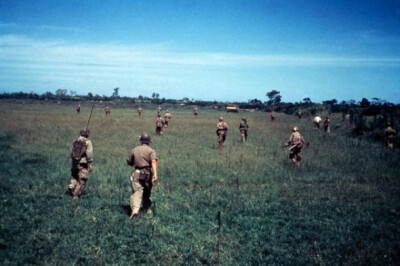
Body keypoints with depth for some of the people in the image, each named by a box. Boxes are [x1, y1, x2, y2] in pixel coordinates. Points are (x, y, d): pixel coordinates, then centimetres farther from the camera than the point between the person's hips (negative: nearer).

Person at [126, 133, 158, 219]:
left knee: (137, 192, -9)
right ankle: (146, 208, 34)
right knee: (147, 192, 19)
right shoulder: (151, 151, -1)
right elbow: (153, 161, -18)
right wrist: (155, 174, -27)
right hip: (148, 173, 0)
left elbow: (128, 162, 15)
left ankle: (135, 210, -28)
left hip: (137, 173, 0)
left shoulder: (134, 150, 8)